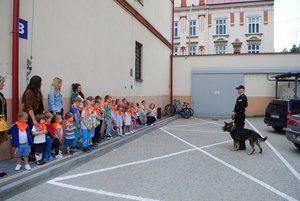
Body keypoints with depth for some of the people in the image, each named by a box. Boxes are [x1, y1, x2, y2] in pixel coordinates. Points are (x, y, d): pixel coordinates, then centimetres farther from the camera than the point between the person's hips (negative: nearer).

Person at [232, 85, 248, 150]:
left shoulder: (243, 97, -13)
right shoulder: (240, 97, 19)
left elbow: (241, 107, -22)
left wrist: (235, 112, -15)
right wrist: (234, 112, 7)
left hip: (240, 116, -10)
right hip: (238, 116, 10)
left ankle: (242, 146, -1)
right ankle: (239, 144, 22)